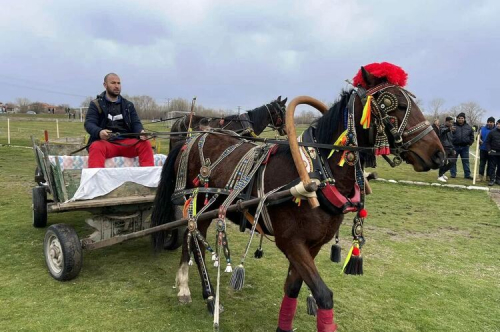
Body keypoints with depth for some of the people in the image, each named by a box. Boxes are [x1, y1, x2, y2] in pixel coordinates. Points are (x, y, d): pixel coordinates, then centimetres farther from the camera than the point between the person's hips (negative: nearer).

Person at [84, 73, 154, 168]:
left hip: (127, 142, 3)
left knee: (145, 144, -24)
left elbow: (136, 123, 10)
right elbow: (89, 123, -1)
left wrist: (141, 132, -16)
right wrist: (99, 132, -27)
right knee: (96, 147, -35)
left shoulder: (128, 105, 20)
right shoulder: (96, 104, 11)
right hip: (105, 142, -2)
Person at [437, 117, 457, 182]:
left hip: (450, 148, 9)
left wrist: (453, 149, 21)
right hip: (444, 148, -9)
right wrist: (449, 129, -54)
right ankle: (440, 176, 2)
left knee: (453, 161, 8)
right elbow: (442, 131, -33)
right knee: (444, 162, -10)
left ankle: (442, 173, 22)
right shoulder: (442, 128, -6)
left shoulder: (450, 129, 21)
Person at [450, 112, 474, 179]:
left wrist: (470, 142, 7)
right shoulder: (453, 126, -2)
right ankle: (453, 174, 12)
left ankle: (467, 175, 13)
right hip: (455, 146, -3)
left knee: (466, 161, 7)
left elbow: (472, 135, 19)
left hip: (465, 147, 3)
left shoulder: (468, 127, 8)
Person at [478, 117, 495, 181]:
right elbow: (479, 136, 9)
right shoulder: (483, 128, 7)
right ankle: (481, 176, 5)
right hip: (483, 149, 1)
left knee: (490, 164, 7)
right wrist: (479, 139, -14)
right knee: (482, 163, 2)